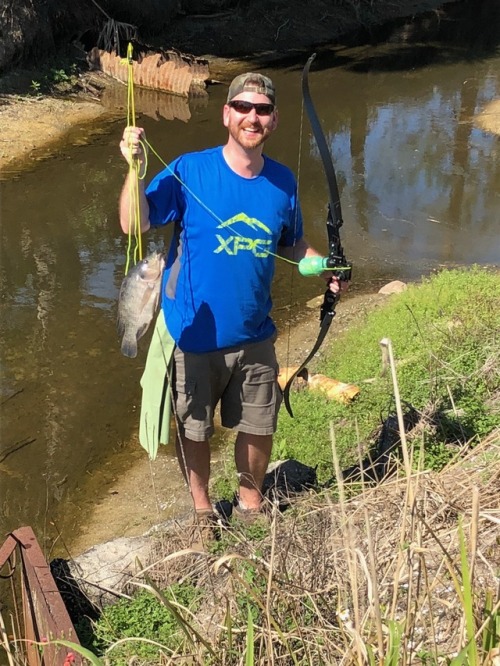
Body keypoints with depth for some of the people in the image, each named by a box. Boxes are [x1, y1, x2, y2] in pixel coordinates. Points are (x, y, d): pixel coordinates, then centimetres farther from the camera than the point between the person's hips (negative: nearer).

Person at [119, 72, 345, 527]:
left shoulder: (283, 181, -2)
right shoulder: (190, 170, -14)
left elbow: (292, 244, 12)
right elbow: (134, 225, -21)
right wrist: (135, 170, -36)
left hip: (255, 336, 3)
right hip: (194, 334, -3)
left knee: (259, 428, 17)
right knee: (195, 429, 15)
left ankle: (251, 502, 45)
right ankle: (201, 507, 42)